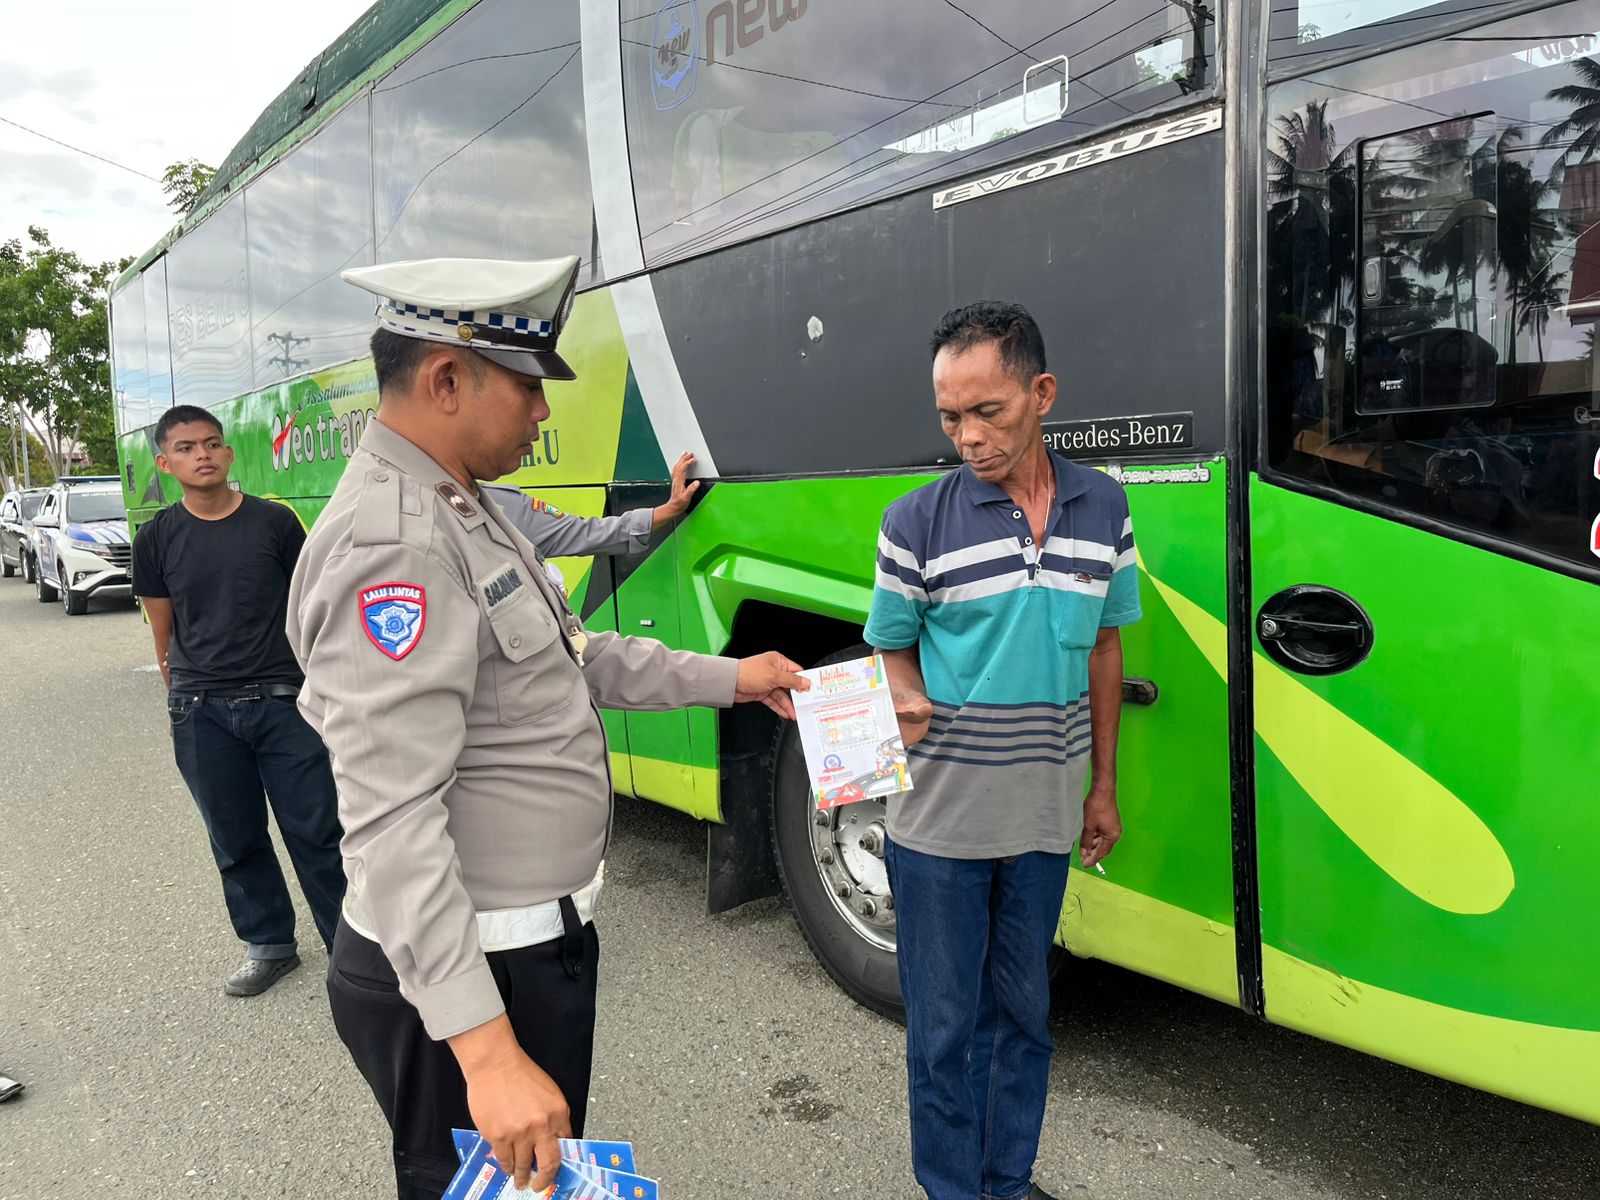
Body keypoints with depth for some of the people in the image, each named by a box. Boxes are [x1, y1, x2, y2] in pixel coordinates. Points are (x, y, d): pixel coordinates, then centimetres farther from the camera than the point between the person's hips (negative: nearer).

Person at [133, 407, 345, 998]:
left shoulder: (275, 522, -1)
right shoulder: (156, 539, 3)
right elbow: (164, 634, 9)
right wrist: (185, 701, 11)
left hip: (282, 703, -1)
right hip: (201, 714, 2)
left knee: (315, 831, 1)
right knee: (236, 840, 12)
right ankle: (268, 944, 29)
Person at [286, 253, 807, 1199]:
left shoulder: (468, 509, 8)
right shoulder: (394, 544, -25)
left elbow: (570, 656, 18)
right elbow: (393, 821, -30)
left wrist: (729, 679, 16)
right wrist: (486, 1049, -32)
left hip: (536, 943, 10)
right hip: (464, 975, -10)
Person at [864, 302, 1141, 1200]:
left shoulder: (1104, 507, 1)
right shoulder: (918, 522, -10)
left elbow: (1104, 647, 9)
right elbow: (893, 648, 1)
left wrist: (1104, 786, 10)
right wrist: (907, 703, -22)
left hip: (1046, 819, 3)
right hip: (939, 822, -3)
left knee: (1023, 1010, 19)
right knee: (946, 1023, 9)